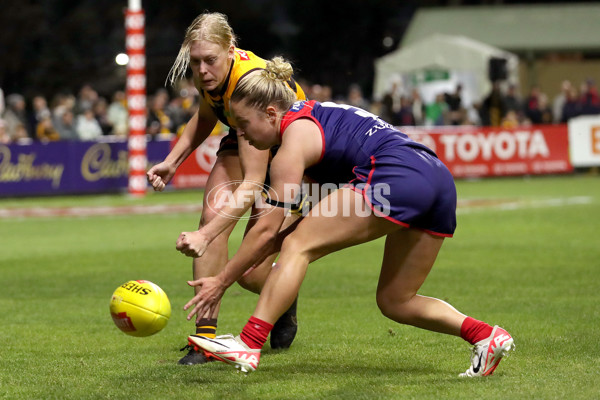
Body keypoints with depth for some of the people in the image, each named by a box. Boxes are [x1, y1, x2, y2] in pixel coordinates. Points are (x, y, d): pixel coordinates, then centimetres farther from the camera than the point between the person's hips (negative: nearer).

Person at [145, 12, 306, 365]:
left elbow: (252, 182, -46)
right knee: (213, 213, -24)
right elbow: (206, 117, 9)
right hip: (242, 140, 6)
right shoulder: (210, 75, -18)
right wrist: (172, 161, -6)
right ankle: (206, 336, -21)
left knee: (249, 272, -12)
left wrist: (205, 235, -55)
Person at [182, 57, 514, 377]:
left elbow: (267, 229, -1)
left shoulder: (295, 139, 0)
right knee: (395, 302, 17)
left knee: (297, 246, -7)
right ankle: (486, 336, 6)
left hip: (397, 178, -10)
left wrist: (222, 281, 6)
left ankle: (248, 346, -17)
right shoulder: (314, 116, 26)